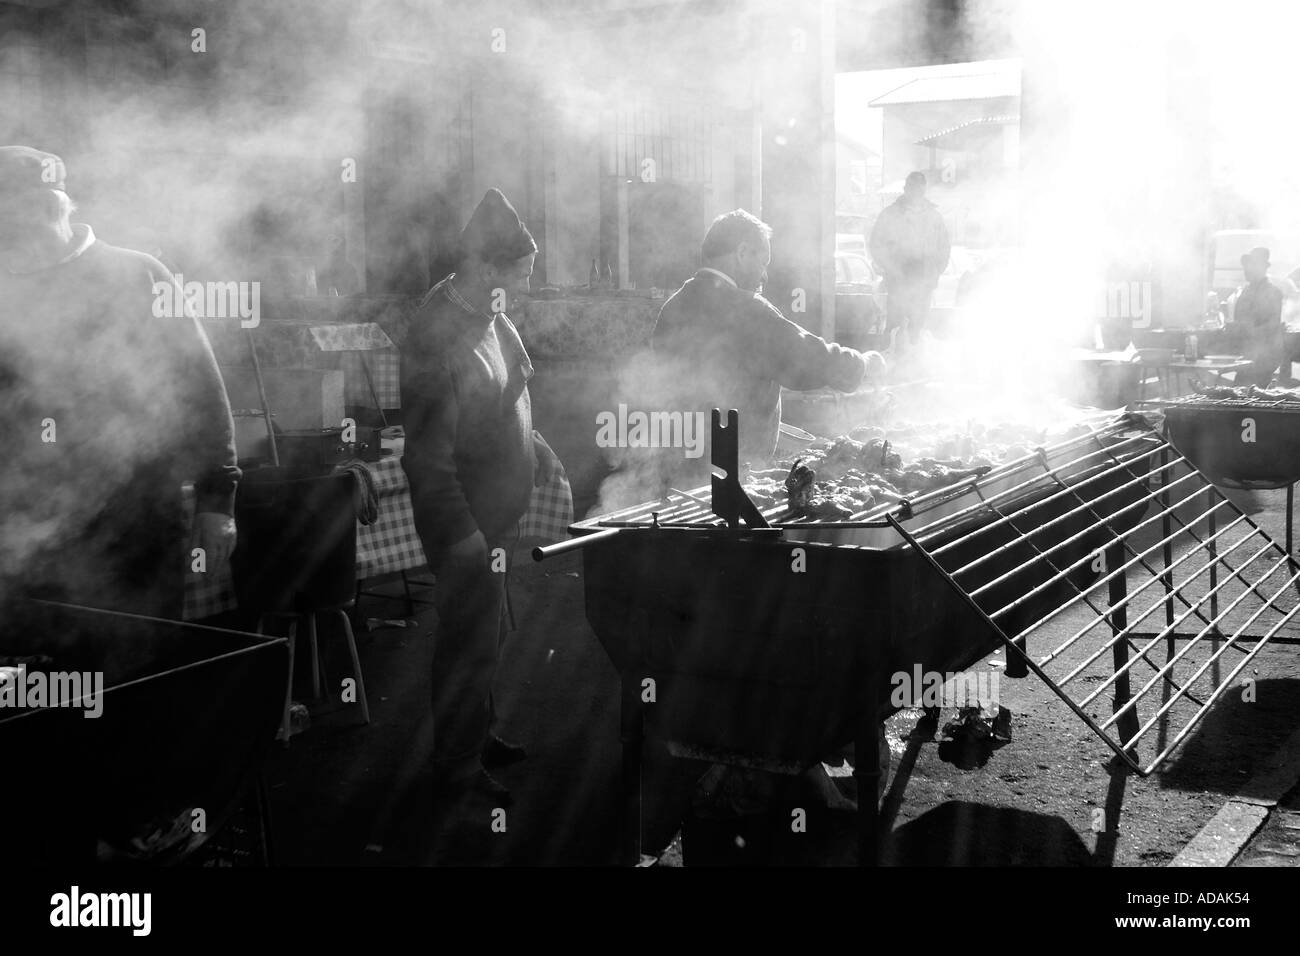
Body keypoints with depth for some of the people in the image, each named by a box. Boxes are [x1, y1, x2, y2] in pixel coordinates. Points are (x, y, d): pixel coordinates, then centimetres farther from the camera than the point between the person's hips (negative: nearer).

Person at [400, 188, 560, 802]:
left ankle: (476, 738, 40)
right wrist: (462, 534, -25)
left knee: (484, 636, 22)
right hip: (465, 524, -9)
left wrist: (535, 450, 12)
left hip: (495, 514, 9)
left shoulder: (488, 318, 4)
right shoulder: (436, 335, -25)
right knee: (470, 644, 2)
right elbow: (429, 451, -25)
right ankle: (458, 774, 17)